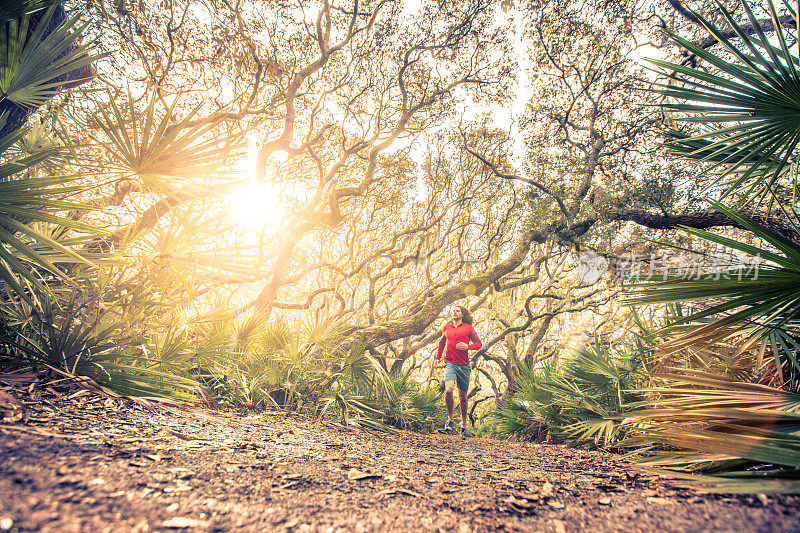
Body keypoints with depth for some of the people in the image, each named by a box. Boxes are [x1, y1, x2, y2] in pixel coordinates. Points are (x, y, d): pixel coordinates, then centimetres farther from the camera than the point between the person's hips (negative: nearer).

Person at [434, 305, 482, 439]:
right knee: (448, 389, -23)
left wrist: (467, 346, -9)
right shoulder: (446, 327, 13)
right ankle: (450, 418, -1)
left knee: (463, 396, 5)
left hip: (464, 365, 0)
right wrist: (437, 358, 29)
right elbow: (442, 342, 29)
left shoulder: (468, 327, 6)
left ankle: (464, 425, 23)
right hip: (450, 363, 1)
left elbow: (479, 343, 9)